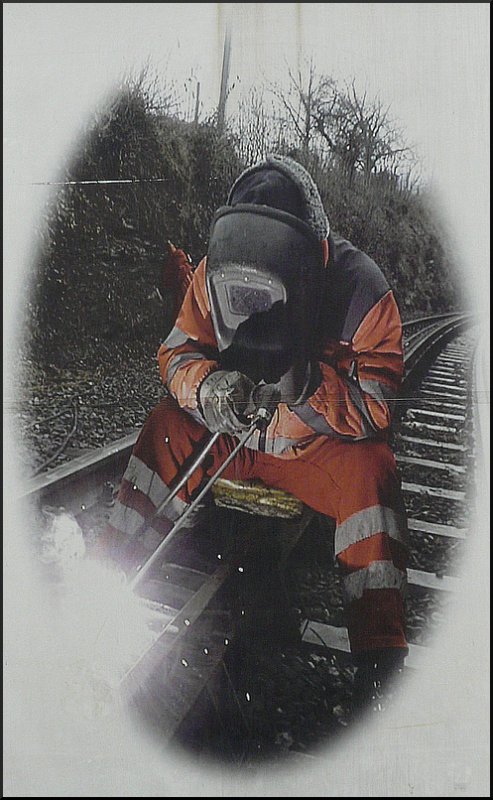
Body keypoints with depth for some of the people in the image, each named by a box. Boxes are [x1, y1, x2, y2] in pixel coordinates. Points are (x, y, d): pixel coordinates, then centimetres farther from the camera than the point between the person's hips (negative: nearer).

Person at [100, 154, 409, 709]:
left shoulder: (361, 286, -22)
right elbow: (177, 353, -6)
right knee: (167, 425, -18)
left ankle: (379, 661, -27)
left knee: (369, 471, -31)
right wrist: (208, 383, -29)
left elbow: (374, 409, -22)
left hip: (320, 443, -3)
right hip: (232, 434, 4)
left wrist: (305, 384, -38)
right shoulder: (215, 273, -12)